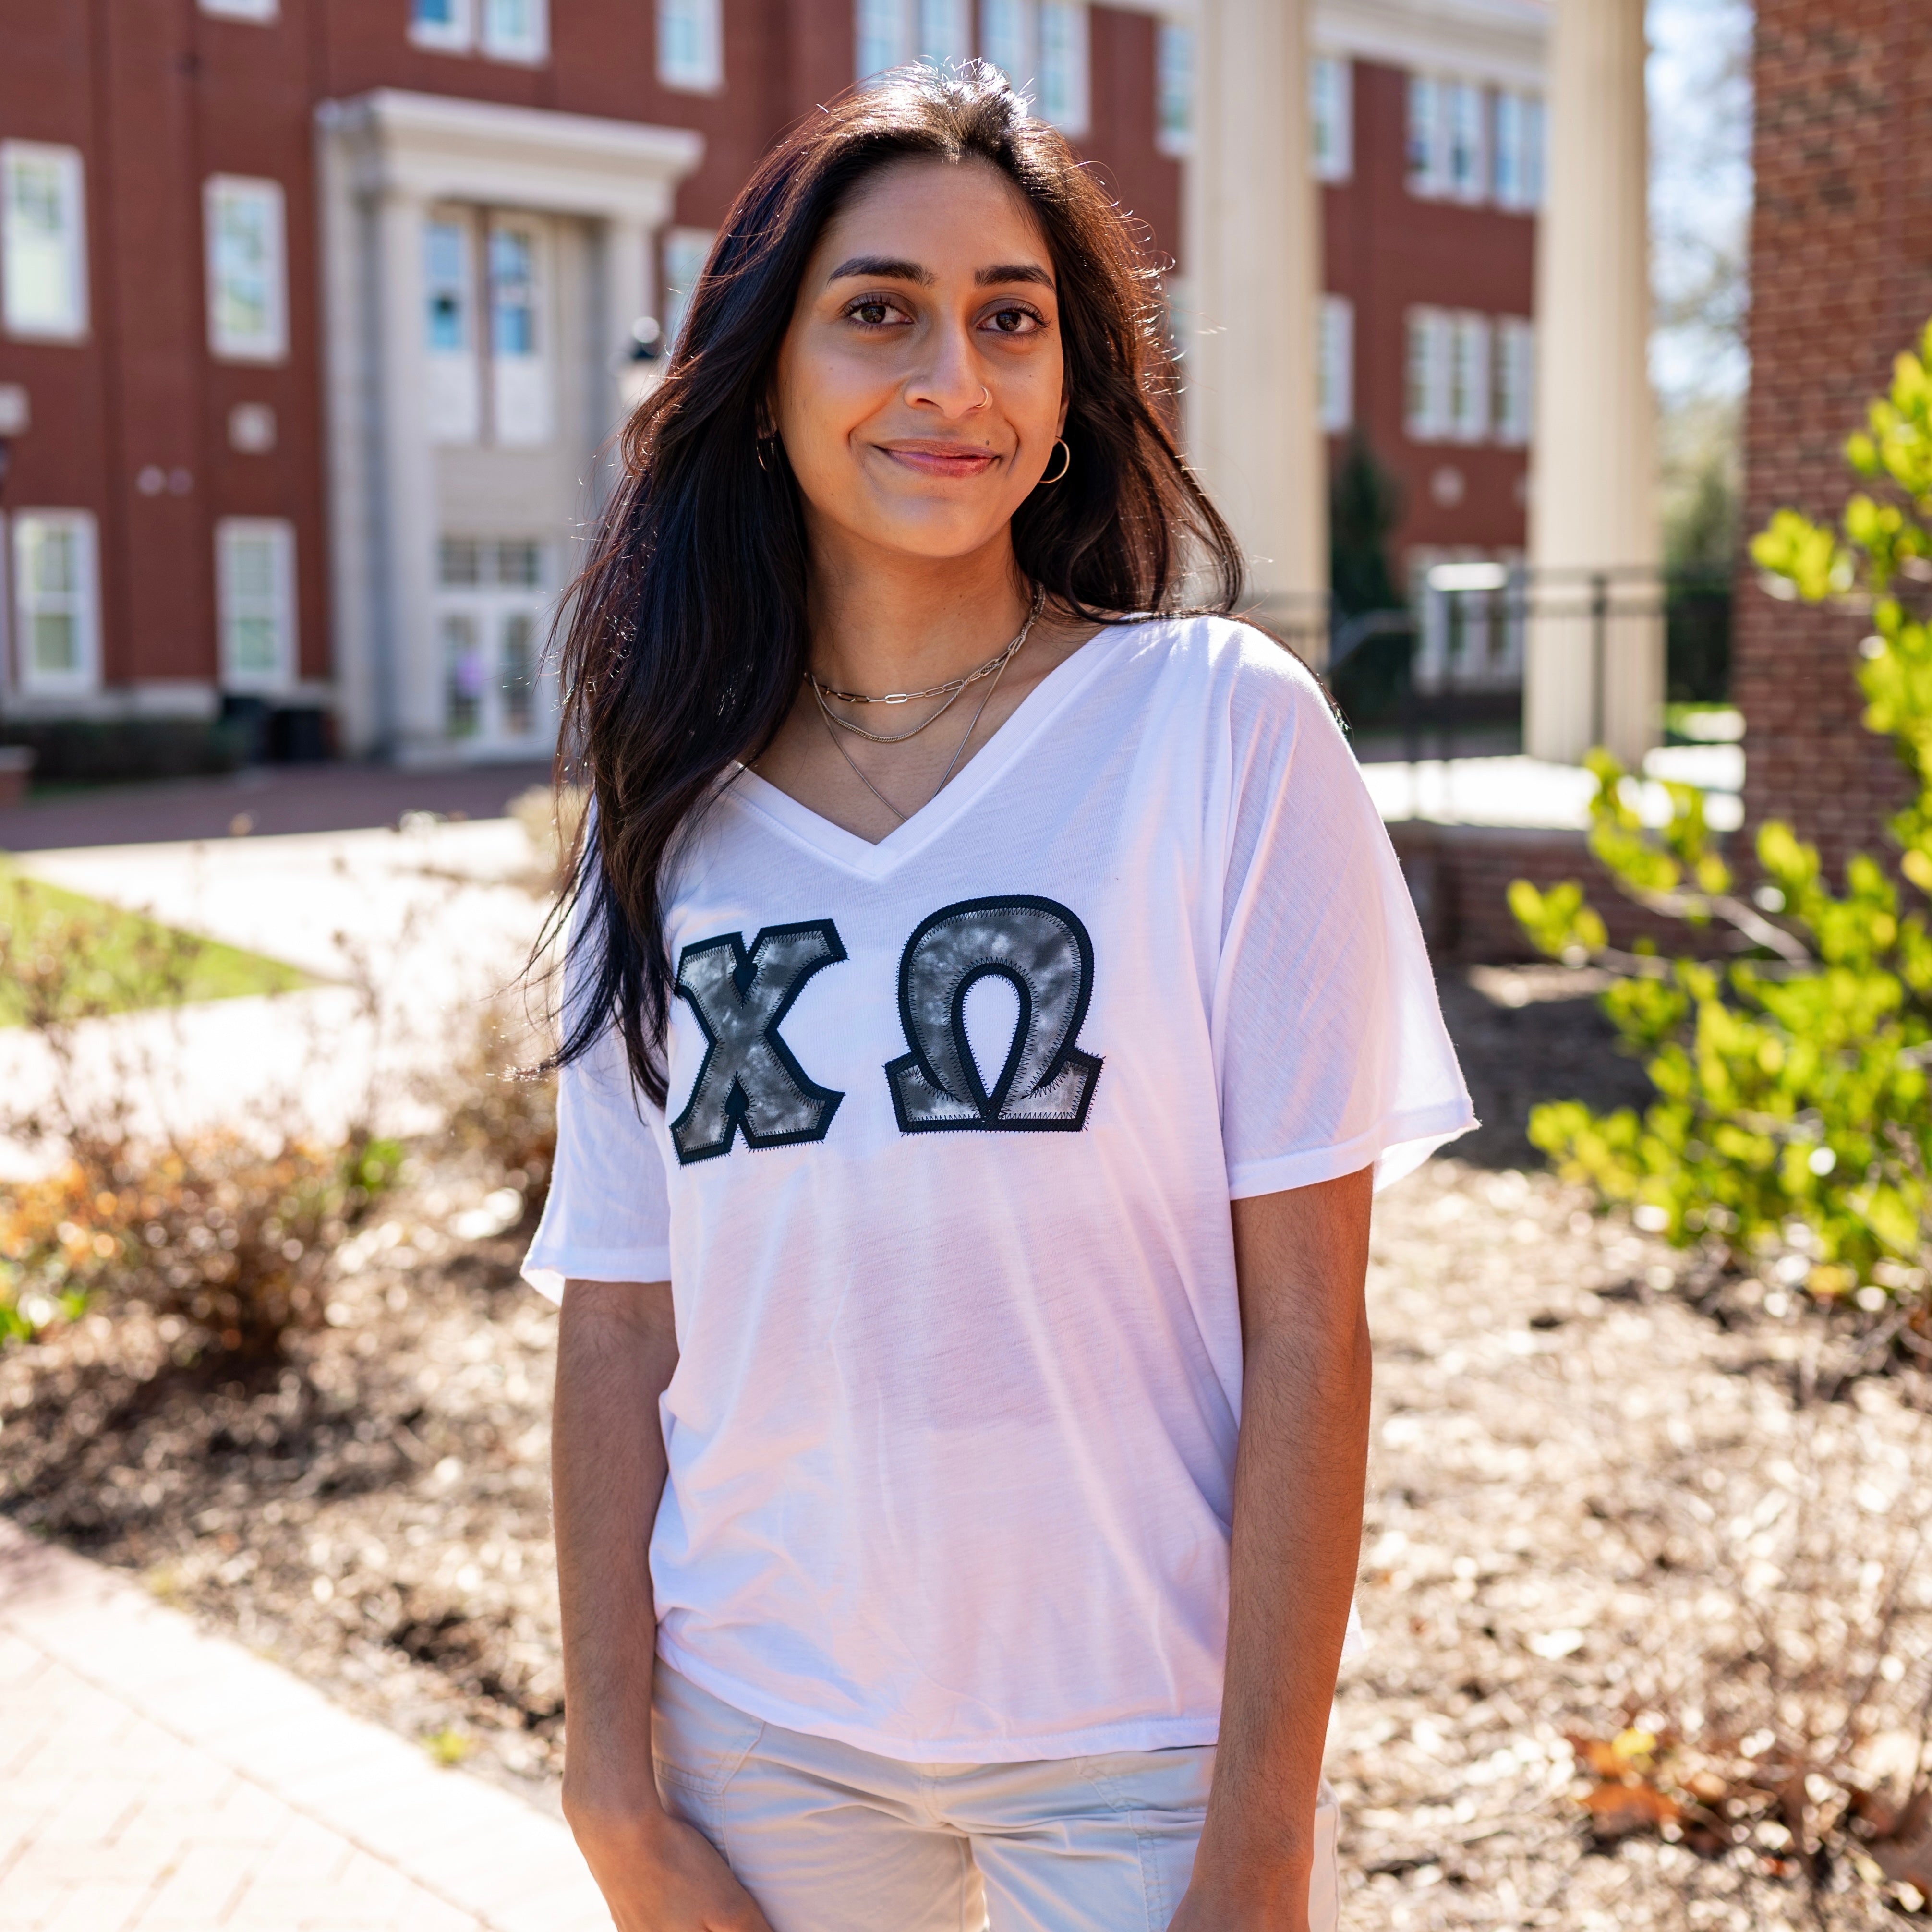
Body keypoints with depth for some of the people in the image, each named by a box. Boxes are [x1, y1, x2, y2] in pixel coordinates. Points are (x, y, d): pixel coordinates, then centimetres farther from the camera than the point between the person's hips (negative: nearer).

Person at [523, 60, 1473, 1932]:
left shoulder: (1223, 731, -9)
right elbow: (618, 1325, 2)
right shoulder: (669, 808, 1)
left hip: (1133, 1740, -3)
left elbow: (1307, 1320, -11)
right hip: (761, 1735, 3)